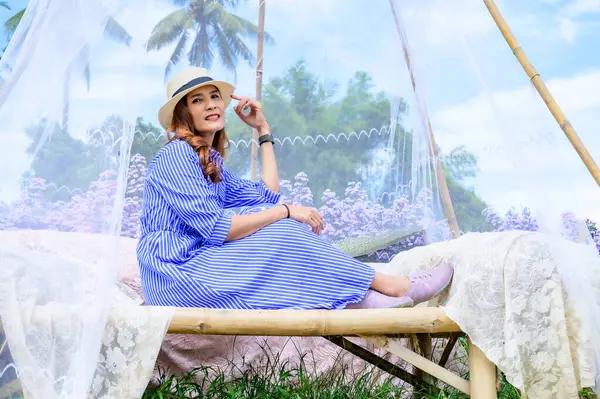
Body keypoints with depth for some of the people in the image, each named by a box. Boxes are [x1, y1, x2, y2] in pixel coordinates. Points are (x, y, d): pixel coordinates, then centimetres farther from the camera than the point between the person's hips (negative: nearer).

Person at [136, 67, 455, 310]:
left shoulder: (209, 160, 16)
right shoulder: (177, 154, -13)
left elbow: (267, 195, 9)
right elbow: (213, 228, -21)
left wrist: (263, 130, 11)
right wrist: (286, 211, -19)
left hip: (194, 265, 9)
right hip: (174, 272, -9)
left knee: (281, 226, -5)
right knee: (283, 233, -19)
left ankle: (354, 298, -19)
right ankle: (392, 286, -14)